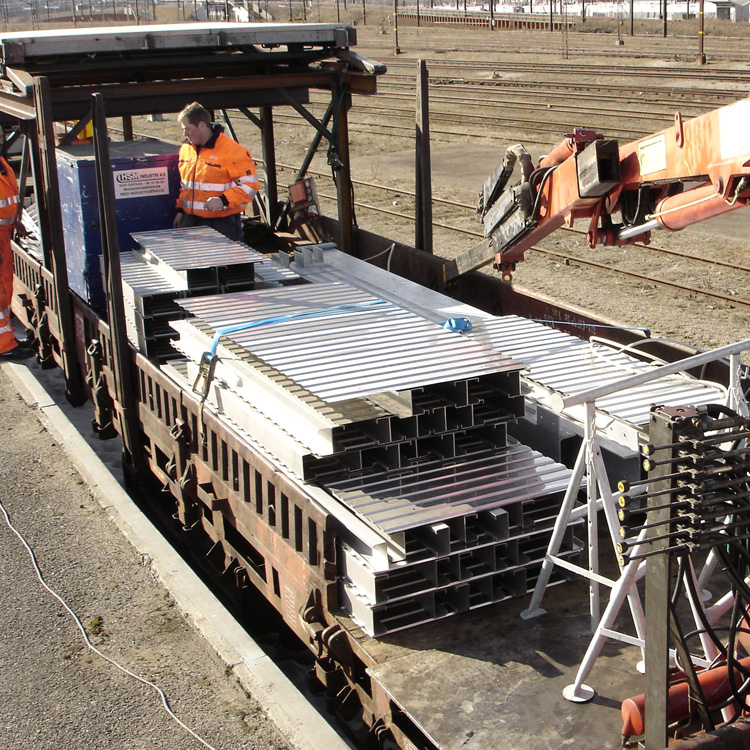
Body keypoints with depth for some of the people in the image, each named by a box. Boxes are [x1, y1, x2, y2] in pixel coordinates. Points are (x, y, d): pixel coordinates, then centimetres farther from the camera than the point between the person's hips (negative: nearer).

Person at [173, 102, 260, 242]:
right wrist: (180, 209, 18)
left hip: (223, 224, -7)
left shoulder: (231, 151, -13)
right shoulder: (185, 149, 11)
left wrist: (224, 200, -24)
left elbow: (249, 184, -14)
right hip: (190, 220, 7)